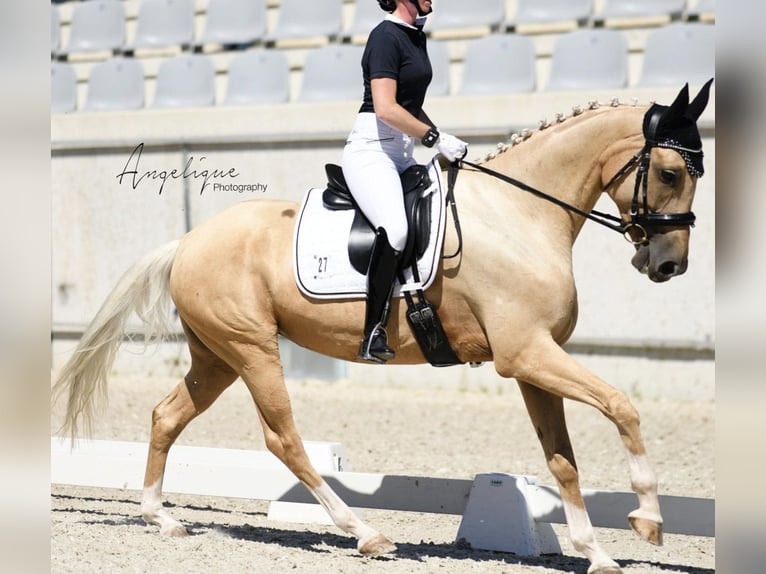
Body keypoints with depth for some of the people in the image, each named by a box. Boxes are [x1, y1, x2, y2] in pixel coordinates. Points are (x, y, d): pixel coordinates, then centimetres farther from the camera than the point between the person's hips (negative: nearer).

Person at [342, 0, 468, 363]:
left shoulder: (416, 36, 17)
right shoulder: (386, 36, -11)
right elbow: (385, 108, -19)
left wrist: (443, 142, 14)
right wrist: (436, 138, -14)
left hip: (402, 155, 10)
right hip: (371, 149, -10)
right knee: (395, 228, -31)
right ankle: (373, 334, -30)